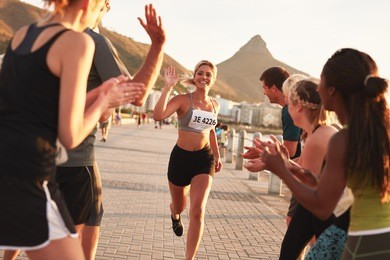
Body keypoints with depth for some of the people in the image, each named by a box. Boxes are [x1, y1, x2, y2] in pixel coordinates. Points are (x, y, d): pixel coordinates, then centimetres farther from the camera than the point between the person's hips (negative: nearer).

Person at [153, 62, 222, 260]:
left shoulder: (215, 105, 5)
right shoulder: (183, 100, -11)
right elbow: (158, 115, -30)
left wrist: (217, 156, 18)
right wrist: (168, 87, -30)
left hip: (204, 159, 2)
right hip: (180, 157, -2)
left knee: (197, 212, -13)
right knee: (179, 206, 19)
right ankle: (175, 214, 59)